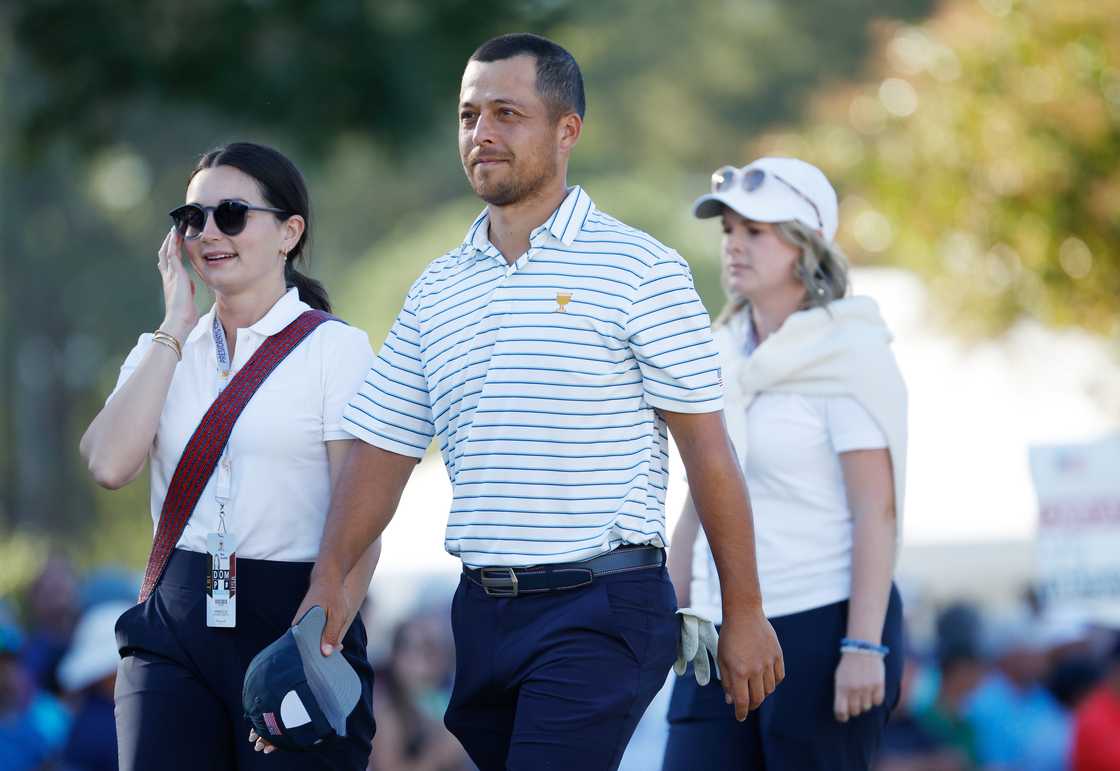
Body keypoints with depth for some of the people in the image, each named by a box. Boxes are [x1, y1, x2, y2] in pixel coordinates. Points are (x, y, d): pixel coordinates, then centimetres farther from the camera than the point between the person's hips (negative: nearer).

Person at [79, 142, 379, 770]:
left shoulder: (336, 349, -1)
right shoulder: (163, 352, 13)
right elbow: (110, 465, -5)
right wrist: (176, 329, 0)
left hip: (291, 618, -3)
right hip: (174, 625, 4)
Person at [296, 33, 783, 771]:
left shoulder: (640, 270, -3)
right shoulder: (437, 290, 13)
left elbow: (708, 451, -4)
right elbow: (383, 448, 12)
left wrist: (745, 616, -5)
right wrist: (330, 577, -2)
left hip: (601, 606, -6)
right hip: (480, 612, 6)